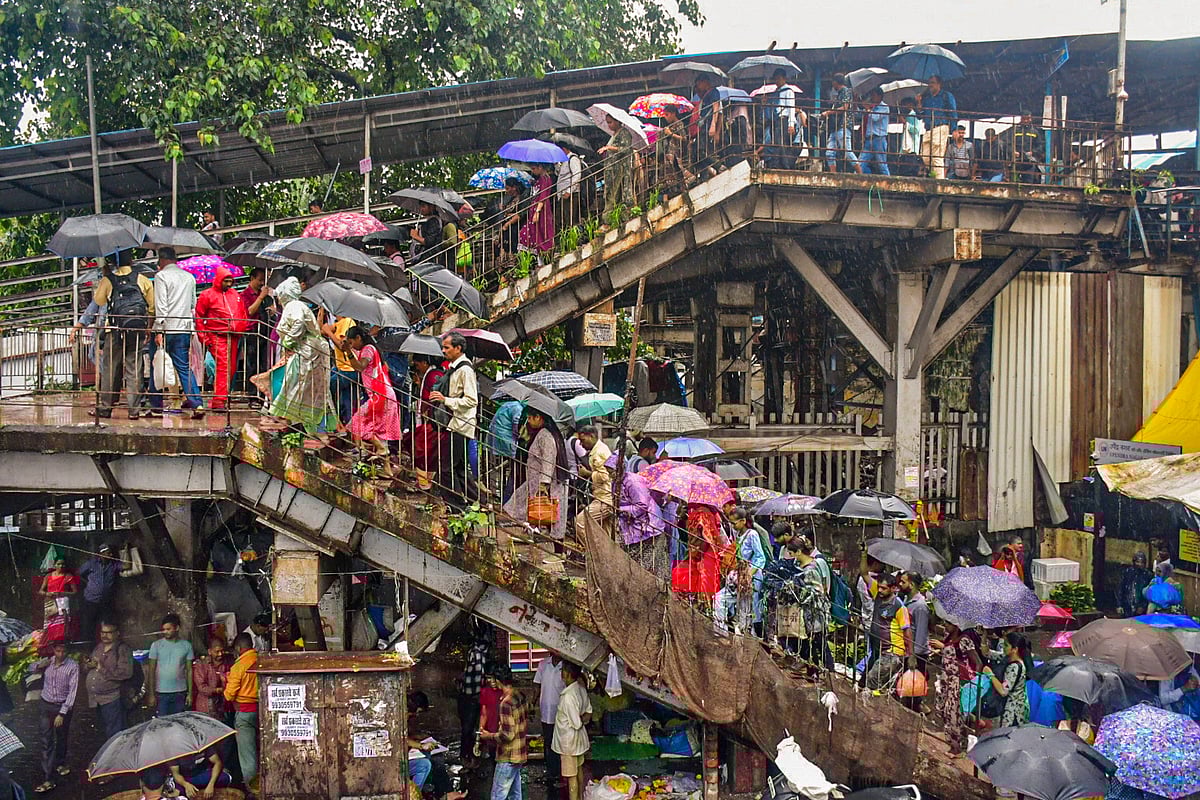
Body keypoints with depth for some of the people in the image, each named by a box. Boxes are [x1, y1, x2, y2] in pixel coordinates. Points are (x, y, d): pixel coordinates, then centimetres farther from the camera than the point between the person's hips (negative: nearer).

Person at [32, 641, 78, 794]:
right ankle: (48, 779, -3)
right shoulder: (47, 662, -5)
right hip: (47, 705, 2)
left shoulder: (73, 666, -17)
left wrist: (62, 713, -21)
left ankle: (60, 764, 43)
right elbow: (32, 668, 18)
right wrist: (39, 666, -7)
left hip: (63, 706, -2)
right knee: (46, 741, -3)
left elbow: (73, 691, -18)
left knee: (62, 738, 17)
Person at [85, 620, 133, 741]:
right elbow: (88, 667, 29)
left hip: (112, 699, -8)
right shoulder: (98, 648, 15)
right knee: (104, 731, 16)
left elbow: (126, 673, -20)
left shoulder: (122, 649, -7)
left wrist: (103, 669, -19)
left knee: (114, 734, -9)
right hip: (96, 699, 8)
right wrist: (88, 665, 4)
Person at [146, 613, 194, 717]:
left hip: (180, 693, 1)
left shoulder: (186, 645, 4)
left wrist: (190, 693, 3)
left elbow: (189, 670, 6)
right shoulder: (156, 645, -1)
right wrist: (151, 694, -5)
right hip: (161, 693, -1)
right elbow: (152, 671, 0)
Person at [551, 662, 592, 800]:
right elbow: (589, 711, 10)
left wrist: (581, 721, -8)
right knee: (578, 769, 23)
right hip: (579, 738, 9)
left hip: (569, 740, -9)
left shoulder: (568, 696, -30)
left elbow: (576, 724, -27)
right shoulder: (581, 689, -3)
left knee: (571, 776, 4)